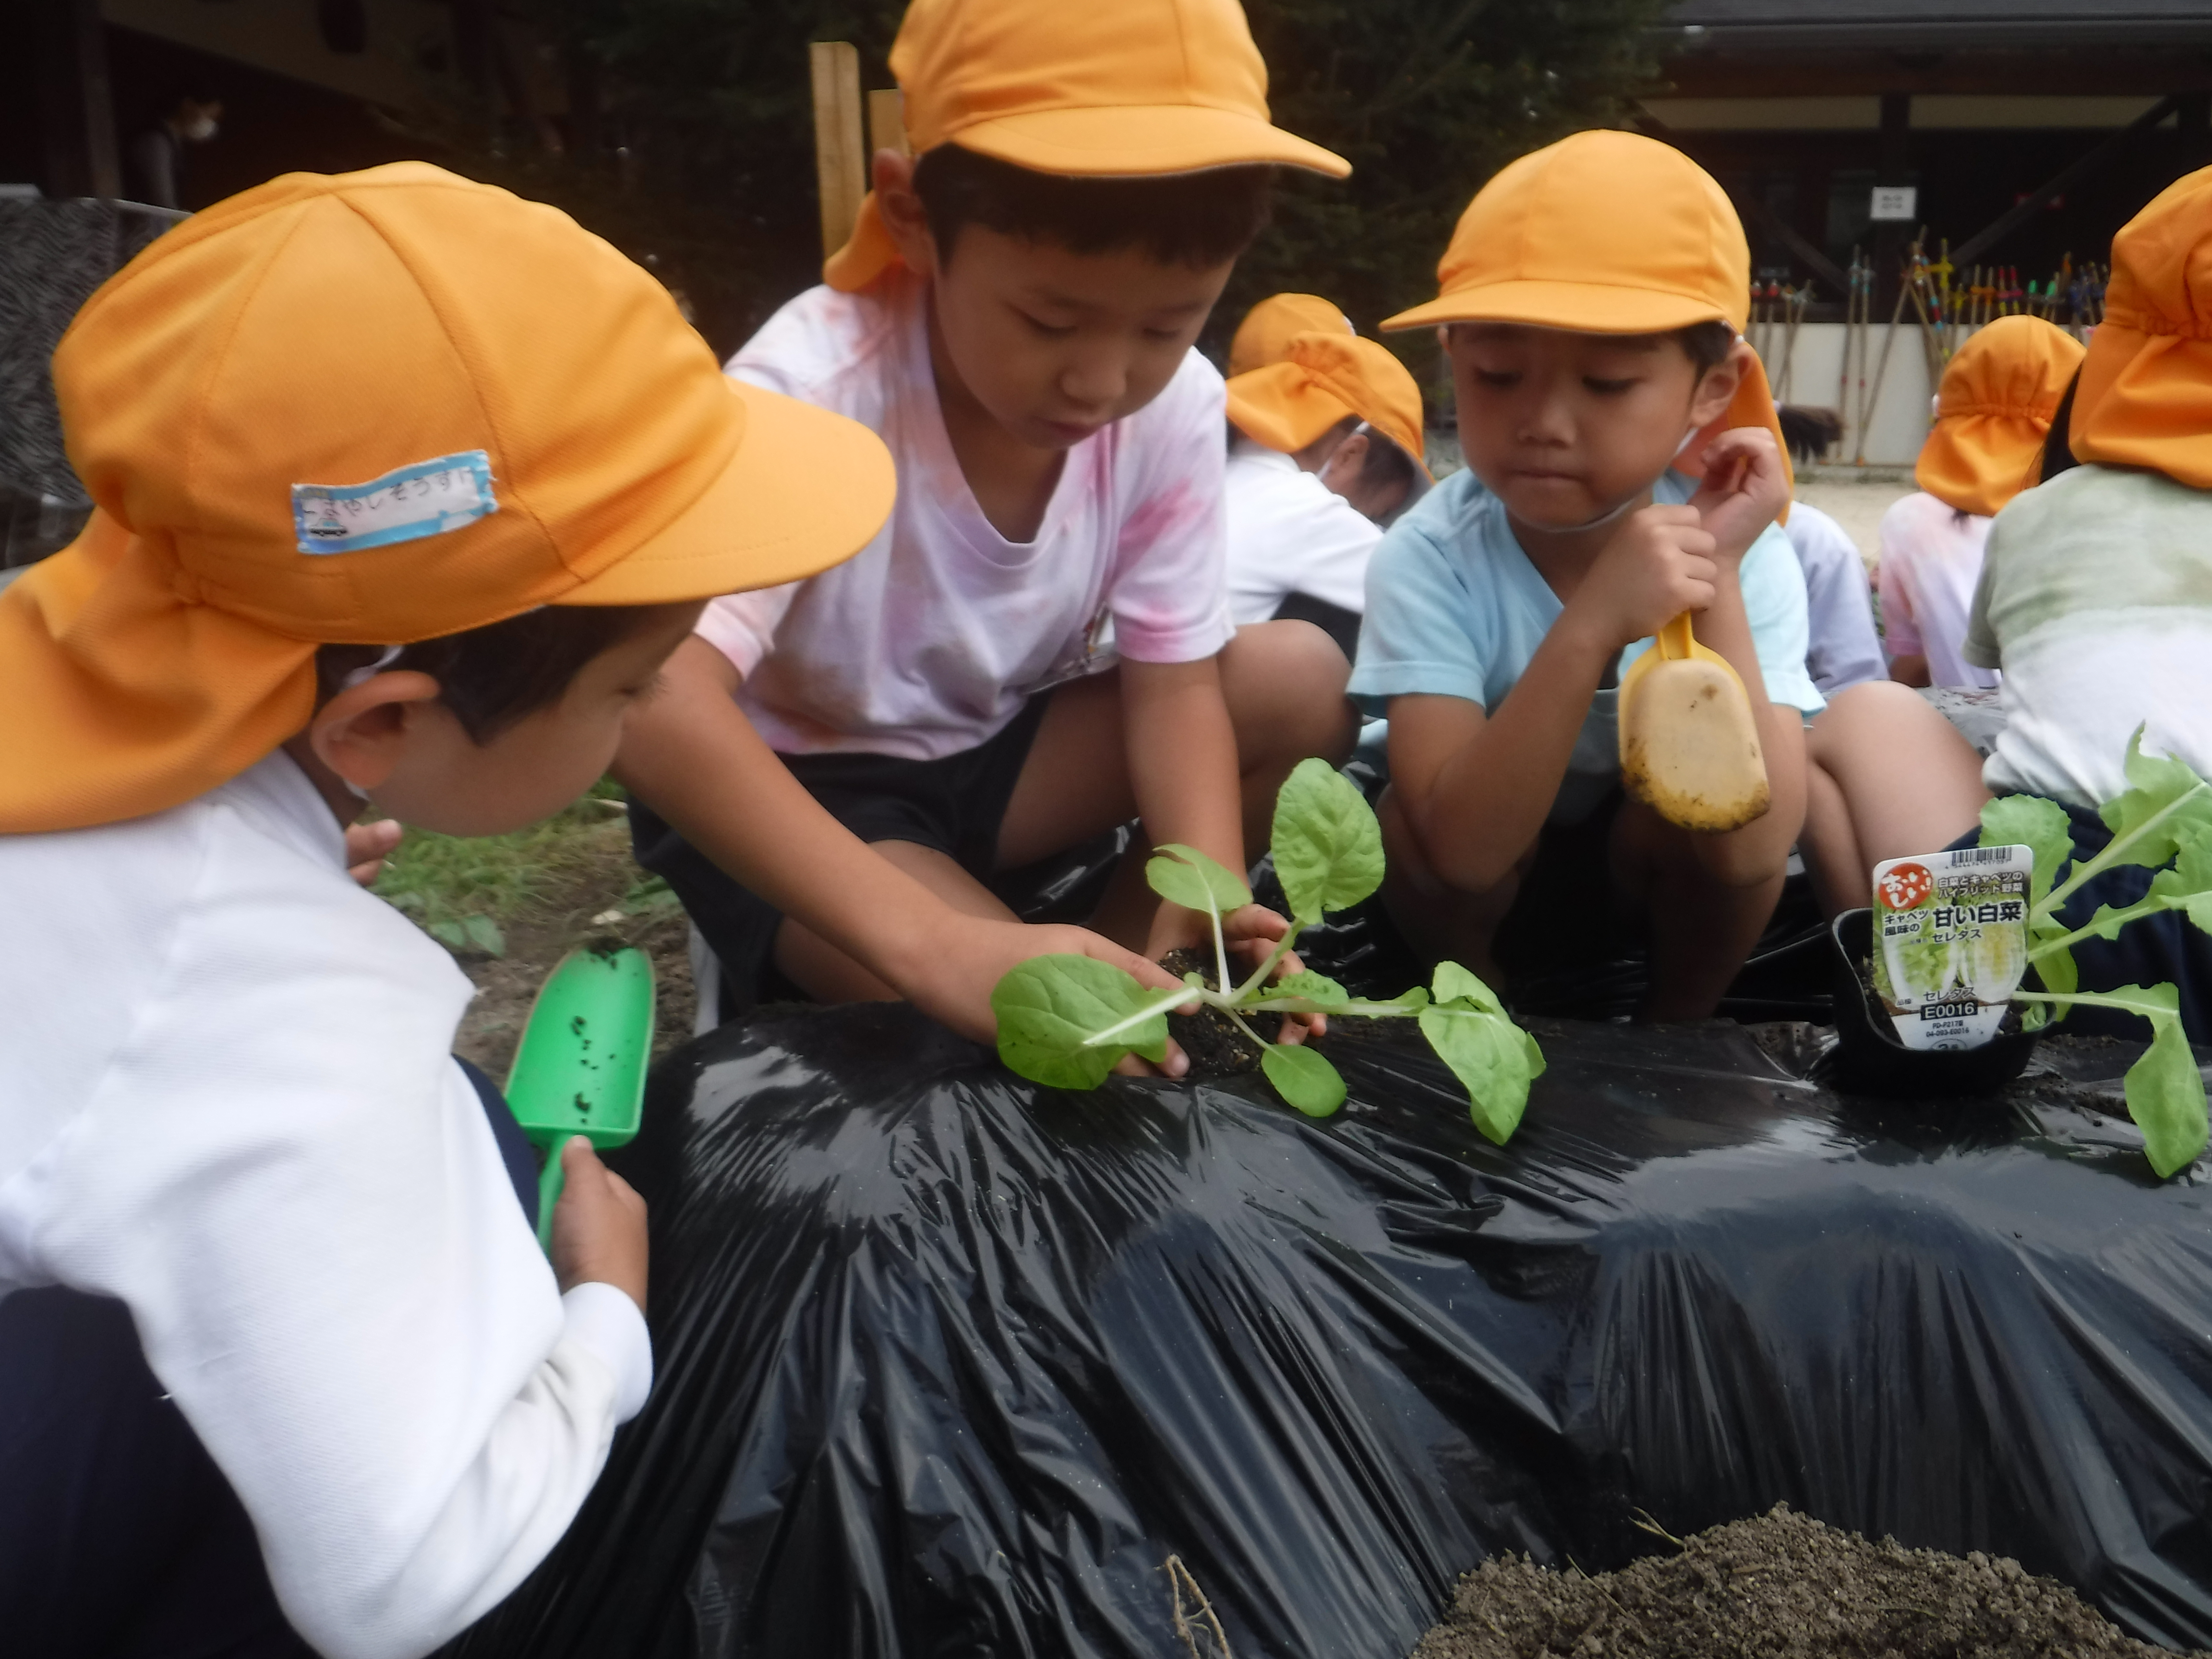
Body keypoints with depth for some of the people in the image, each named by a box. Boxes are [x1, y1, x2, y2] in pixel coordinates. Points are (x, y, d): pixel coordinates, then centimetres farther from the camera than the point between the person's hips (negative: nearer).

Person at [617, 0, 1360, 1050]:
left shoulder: (1176, 403, -16)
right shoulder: (817, 388, -31)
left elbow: (1172, 681, -11)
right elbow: (655, 707, -44)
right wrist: (938, 947, -56)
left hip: (997, 744, 6)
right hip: (791, 785, -5)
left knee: (1301, 679, -15)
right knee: (988, 1011, -32)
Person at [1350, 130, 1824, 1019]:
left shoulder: (1750, 553, -23)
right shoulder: (1429, 556, -27)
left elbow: (1750, 845, -32)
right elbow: (1465, 850, -35)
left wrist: (1716, 584, -37)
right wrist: (1591, 627, -47)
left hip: (1658, 875, 1)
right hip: (1481, 898, 0)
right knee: (1411, 817, -30)